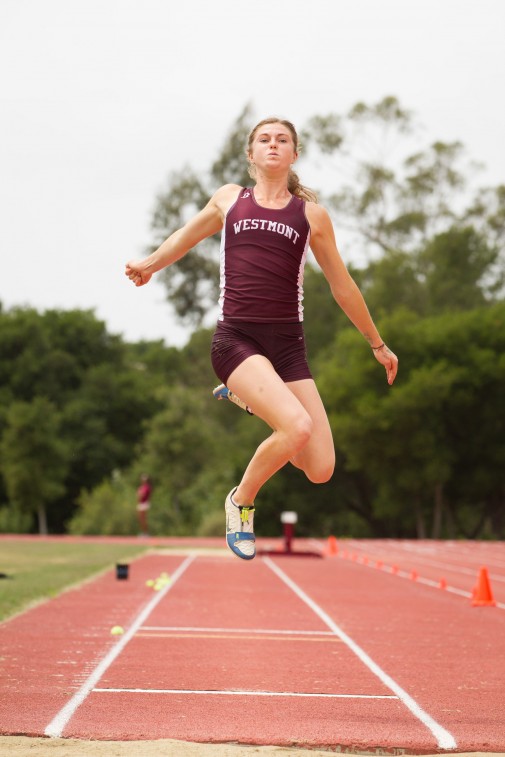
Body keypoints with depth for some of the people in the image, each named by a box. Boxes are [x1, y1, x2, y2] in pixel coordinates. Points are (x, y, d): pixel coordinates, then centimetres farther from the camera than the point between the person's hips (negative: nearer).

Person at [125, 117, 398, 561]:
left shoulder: (311, 214, 11)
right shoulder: (229, 200, 11)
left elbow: (343, 286, 19)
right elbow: (186, 236, 32)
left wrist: (377, 344, 23)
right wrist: (148, 266, 38)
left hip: (287, 343, 2)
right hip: (235, 337, -2)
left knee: (321, 471, -6)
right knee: (298, 427, -29)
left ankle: (254, 400, 22)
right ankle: (241, 501, 0)